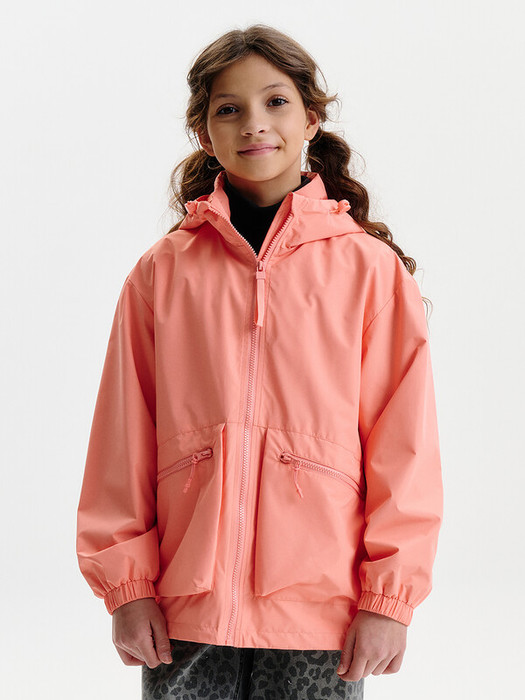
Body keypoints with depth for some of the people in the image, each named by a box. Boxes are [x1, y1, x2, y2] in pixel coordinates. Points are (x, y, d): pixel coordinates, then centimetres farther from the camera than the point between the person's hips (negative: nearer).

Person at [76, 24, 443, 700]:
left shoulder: (369, 268, 1)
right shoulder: (162, 271, 5)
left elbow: (404, 443, 0)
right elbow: (123, 441, 4)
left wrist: (390, 594, -4)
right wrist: (126, 582, 0)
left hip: (320, 606, -1)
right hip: (185, 602, 1)